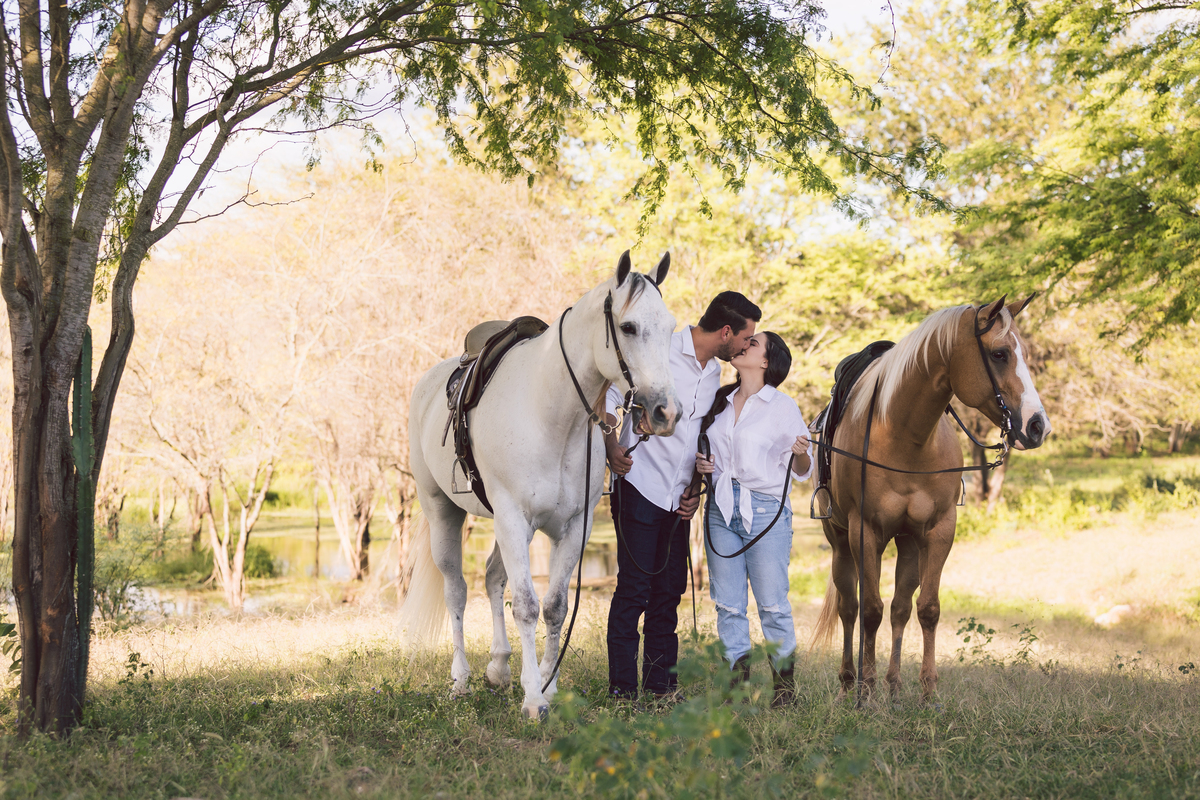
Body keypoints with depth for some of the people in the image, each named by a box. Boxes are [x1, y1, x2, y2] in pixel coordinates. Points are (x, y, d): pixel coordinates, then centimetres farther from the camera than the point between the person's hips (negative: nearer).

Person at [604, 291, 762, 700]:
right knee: (634, 589, -7)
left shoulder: (715, 372, 12)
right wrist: (612, 449, -20)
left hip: (678, 498, 7)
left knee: (669, 590, 9)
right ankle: (622, 688, -1)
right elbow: (605, 398, -10)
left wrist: (697, 488, 11)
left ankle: (661, 685, 17)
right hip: (640, 487, -7)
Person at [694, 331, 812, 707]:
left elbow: (801, 471, 1)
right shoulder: (719, 401, 13)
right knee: (727, 603, 5)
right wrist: (700, 463, 4)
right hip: (721, 508, 5)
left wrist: (801, 454, -21)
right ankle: (738, 676, 14)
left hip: (764, 510, -5)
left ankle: (784, 678, 11)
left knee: (772, 602, -2)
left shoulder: (783, 407, -1)